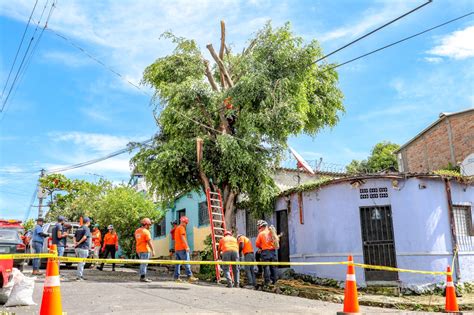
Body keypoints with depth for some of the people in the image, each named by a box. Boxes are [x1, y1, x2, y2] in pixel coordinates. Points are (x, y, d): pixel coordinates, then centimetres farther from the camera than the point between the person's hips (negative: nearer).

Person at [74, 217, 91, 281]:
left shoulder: (78, 229, 17)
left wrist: (75, 242, -1)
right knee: (81, 263, -2)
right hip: (83, 248, -8)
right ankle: (79, 276, -1)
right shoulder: (87, 228, -9)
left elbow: (75, 237, 14)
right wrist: (79, 243, -14)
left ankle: (81, 275, 23)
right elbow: (85, 237, -23)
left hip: (77, 248, 8)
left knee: (80, 262, 17)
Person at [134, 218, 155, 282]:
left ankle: (142, 276, 18)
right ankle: (143, 277, -2)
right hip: (145, 250, -8)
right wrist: (153, 250, -15)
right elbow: (149, 242, -17)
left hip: (139, 250, 8)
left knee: (142, 264, 16)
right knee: (144, 264, -3)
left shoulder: (137, 231, 12)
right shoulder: (146, 232, -14)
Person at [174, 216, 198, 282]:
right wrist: (187, 246, -21)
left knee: (178, 263, 7)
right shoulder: (182, 228, -6)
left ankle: (176, 277, 4)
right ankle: (190, 276, -14)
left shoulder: (177, 228, 23)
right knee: (186, 262, -10)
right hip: (182, 248, -9)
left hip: (177, 248, 9)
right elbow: (183, 237, -17)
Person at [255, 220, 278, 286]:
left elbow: (257, 243, -1)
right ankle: (274, 281, 10)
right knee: (273, 267, 9)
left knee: (266, 267, -1)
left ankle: (267, 281, -4)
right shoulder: (271, 232, 8)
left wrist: (261, 248, 16)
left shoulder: (261, 234, -3)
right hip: (273, 251, 4)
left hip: (265, 251, -4)